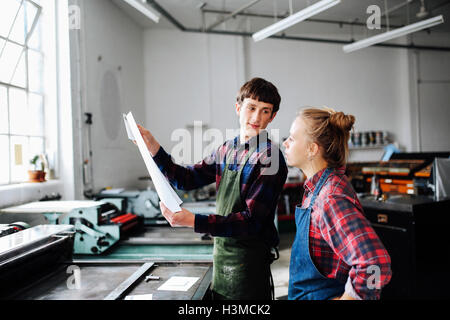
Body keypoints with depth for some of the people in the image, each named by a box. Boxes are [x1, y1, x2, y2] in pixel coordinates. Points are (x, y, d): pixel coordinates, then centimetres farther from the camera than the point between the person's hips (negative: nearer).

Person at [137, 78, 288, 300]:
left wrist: (193, 221, -31)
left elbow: (251, 221, -24)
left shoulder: (270, 159, -18)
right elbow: (187, 179, 11)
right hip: (222, 256, 7)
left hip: (248, 262, -6)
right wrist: (153, 147, 1)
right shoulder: (227, 150, 5)